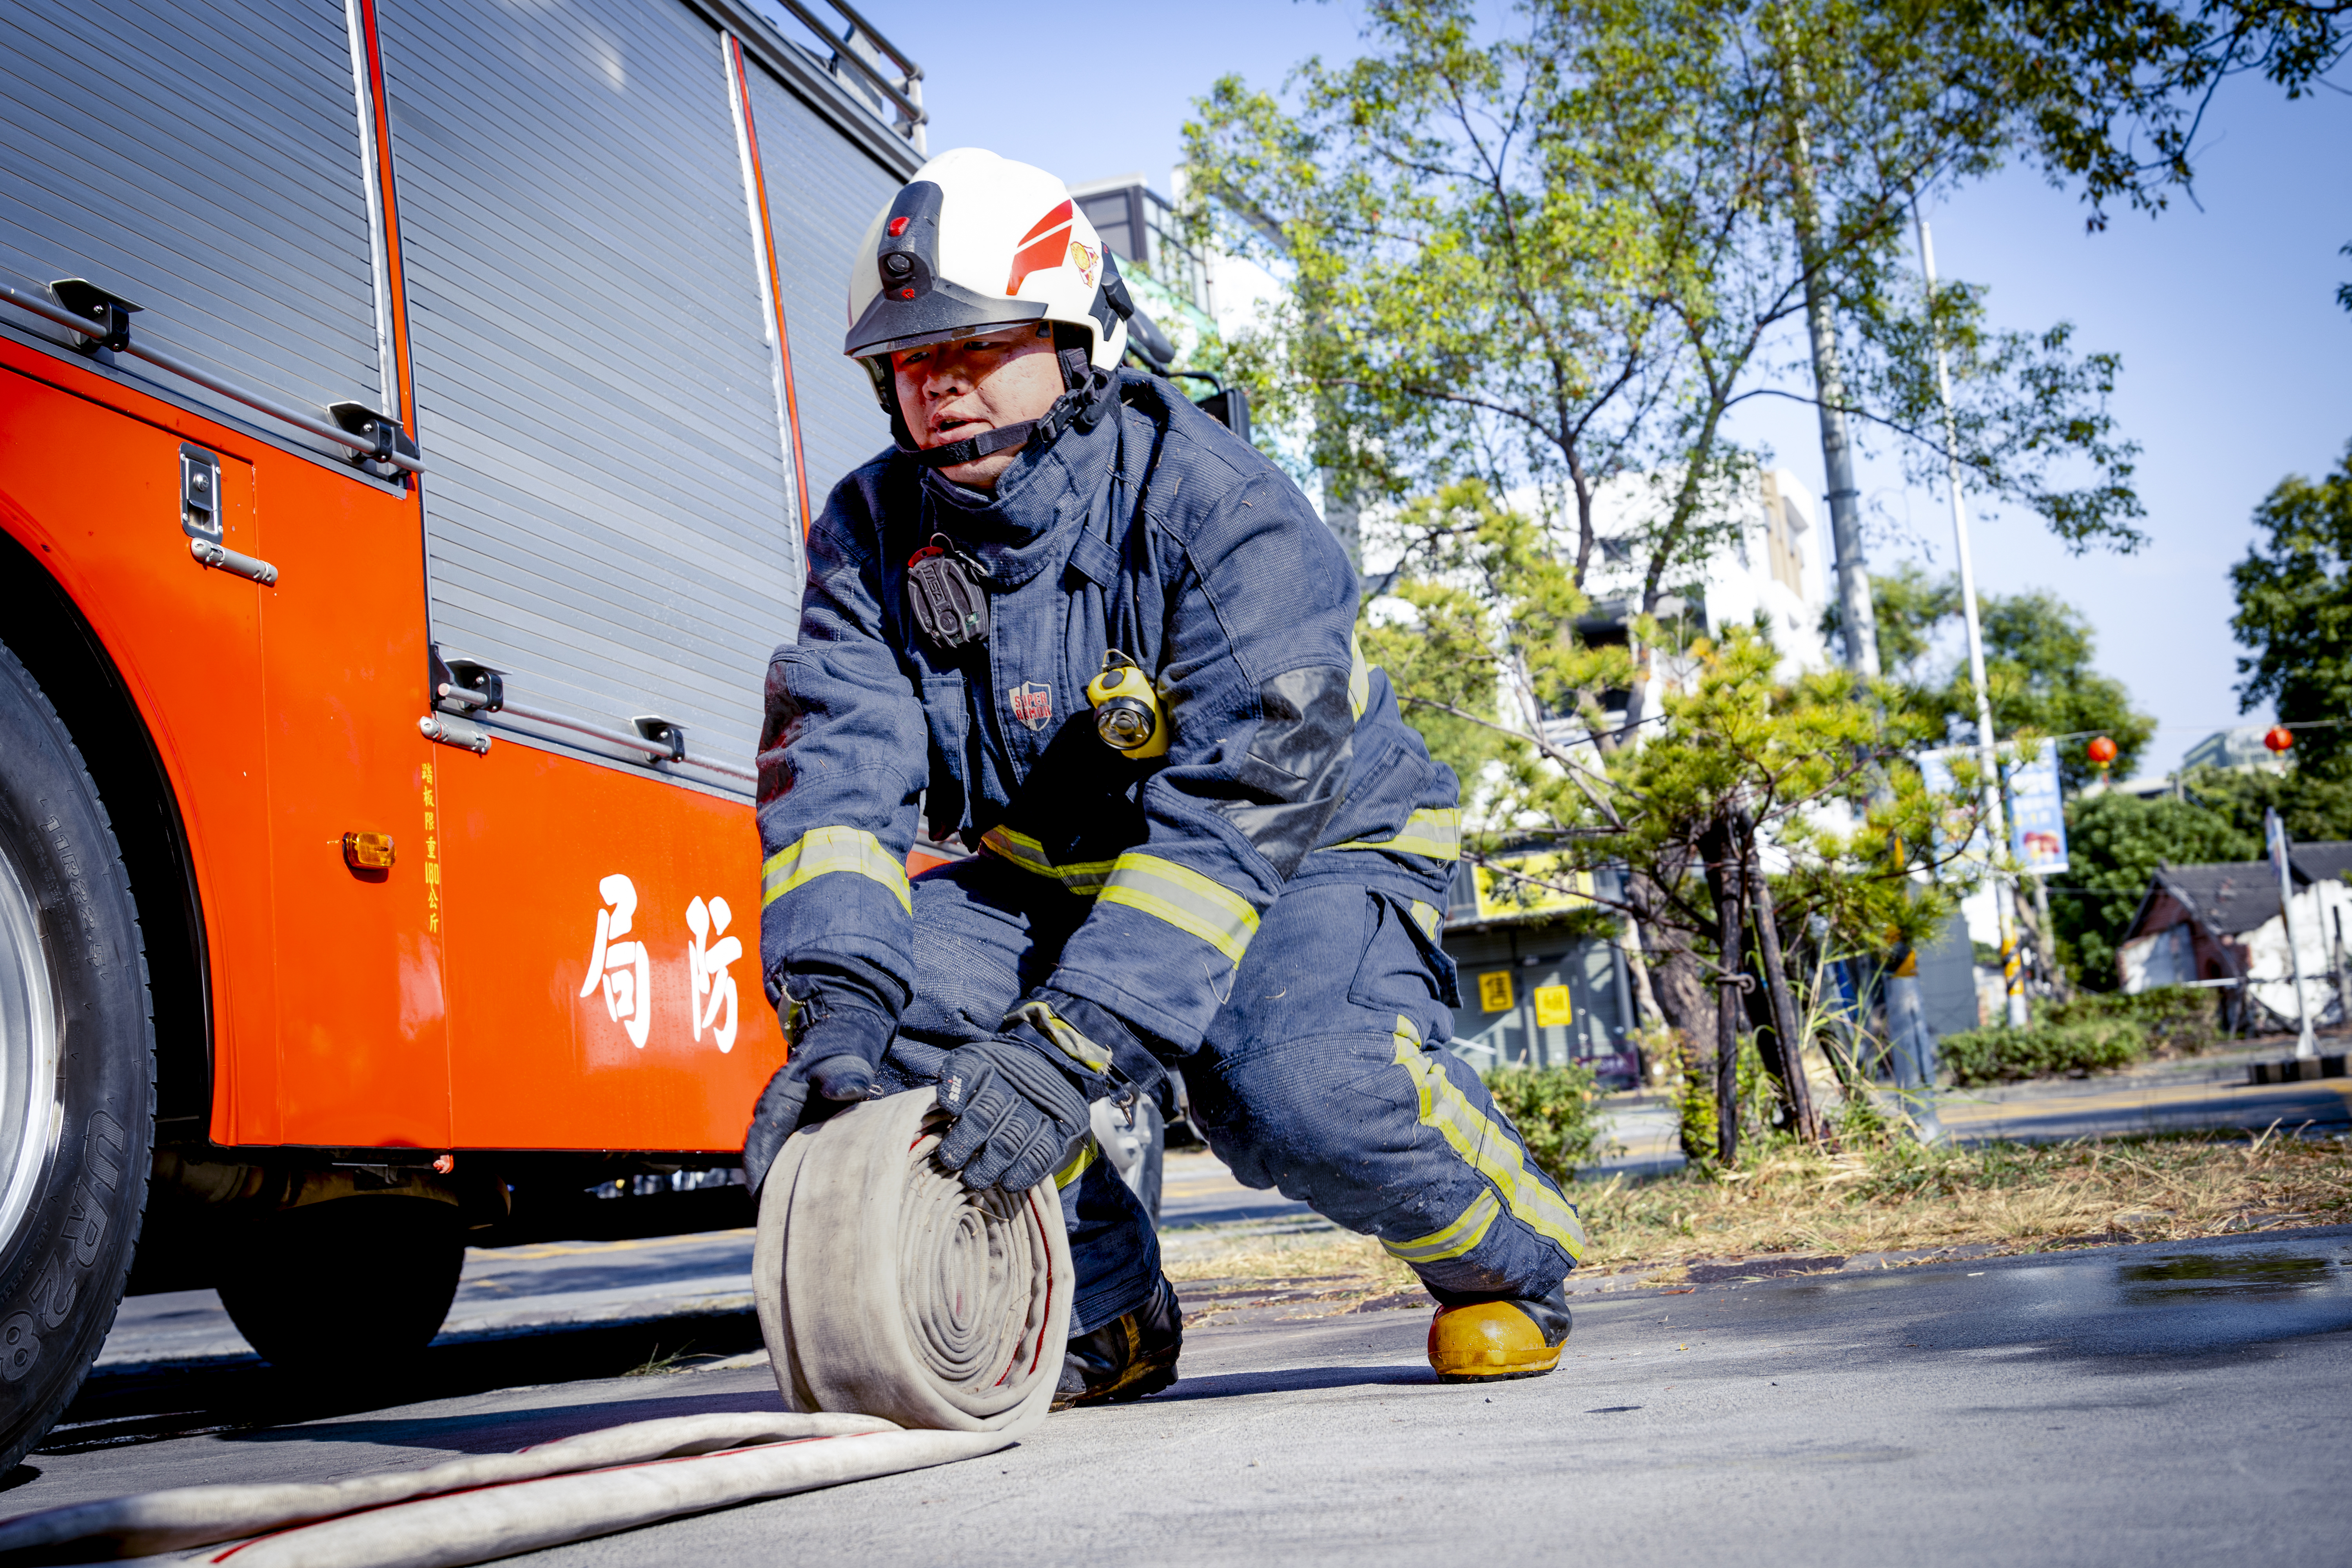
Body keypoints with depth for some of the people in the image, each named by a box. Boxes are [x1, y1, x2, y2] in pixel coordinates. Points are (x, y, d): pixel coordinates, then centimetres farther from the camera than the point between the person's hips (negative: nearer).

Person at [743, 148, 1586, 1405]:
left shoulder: (1215, 504, -27)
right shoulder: (873, 531, -10)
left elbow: (1240, 801, -36)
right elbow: (835, 762, -22)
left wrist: (1073, 1043, -47)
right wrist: (842, 1004, -41)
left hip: (1314, 850, -4)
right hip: (1057, 876, 5)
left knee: (1296, 1088, -35)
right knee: (886, 984, -24)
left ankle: (1507, 1257, 2)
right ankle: (1102, 1311, -1)